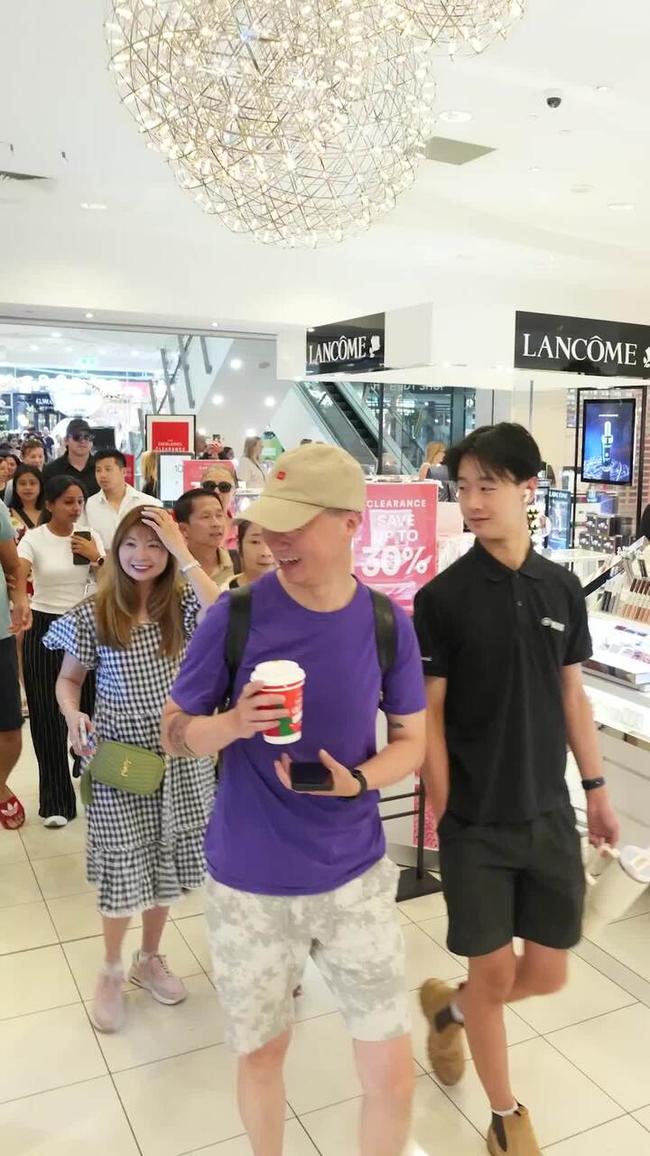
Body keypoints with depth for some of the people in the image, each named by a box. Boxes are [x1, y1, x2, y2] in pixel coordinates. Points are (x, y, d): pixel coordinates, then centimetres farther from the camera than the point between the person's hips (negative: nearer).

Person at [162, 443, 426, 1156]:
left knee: (391, 1069, 7)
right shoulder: (236, 616, -13)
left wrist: (355, 781, -17)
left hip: (355, 876, 1)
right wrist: (233, 724, -25)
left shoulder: (388, 624, -8)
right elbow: (173, 731, -3)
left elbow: (411, 739, 3)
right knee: (261, 1053, 19)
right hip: (249, 885, 0)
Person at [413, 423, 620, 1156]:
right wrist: (443, 813, -10)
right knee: (494, 971, 8)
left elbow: (570, 693, 9)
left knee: (547, 973, 13)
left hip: (548, 813, 4)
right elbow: (429, 713, -9)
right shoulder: (442, 597, -11)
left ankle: (446, 1007, 42)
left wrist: (595, 787, 10)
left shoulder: (562, 589, 1)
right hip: (475, 821, -4)